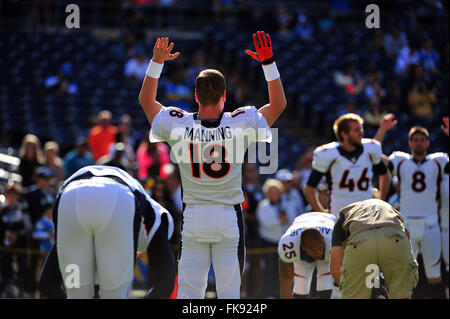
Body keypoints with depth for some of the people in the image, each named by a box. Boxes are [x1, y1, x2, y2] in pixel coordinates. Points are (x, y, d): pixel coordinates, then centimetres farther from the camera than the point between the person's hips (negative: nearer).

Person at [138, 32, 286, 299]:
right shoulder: (241, 124, -11)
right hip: (229, 217, -1)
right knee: (229, 292, 3)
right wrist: (269, 63, 3)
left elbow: (146, 100, 10)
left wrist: (157, 61, 10)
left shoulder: (177, 125, -9)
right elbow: (279, 104, 5)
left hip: (193, 217, 1)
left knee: (189, 292, 3)